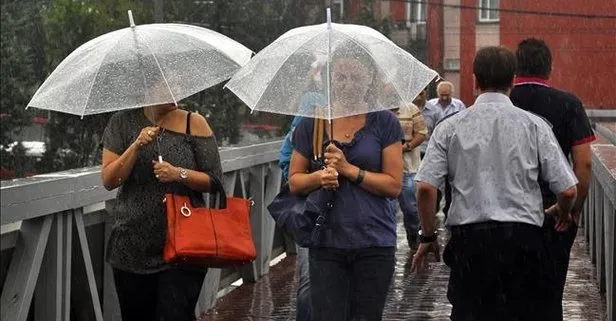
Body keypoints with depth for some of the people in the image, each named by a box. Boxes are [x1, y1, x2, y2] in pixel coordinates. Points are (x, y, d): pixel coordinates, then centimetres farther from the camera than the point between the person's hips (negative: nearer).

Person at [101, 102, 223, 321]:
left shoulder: (194, 123, 0)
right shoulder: (123, 122, 3)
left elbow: (214, 181, 0)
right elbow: (109, 181, -3)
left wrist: (180, 174, -17)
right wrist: (136, 146, -15)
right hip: (132, 248, 2)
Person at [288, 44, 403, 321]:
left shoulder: (384, 122, 1)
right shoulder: (312, 122, 6)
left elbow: (394, 185, -3)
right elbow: (294, 181, 9)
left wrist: (349, 170, -12)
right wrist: (319, 177, -11)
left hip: (374, 243, -1)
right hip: (326, 243, 1)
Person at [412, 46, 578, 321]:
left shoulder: (450, 127, 2)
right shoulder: (534, 125, 1)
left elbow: (425, 187, -5)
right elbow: (567, 190, -1)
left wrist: (427, 237, 8)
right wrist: (563, 215, 21)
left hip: (468, 239, 1)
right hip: (523, 237, 0)